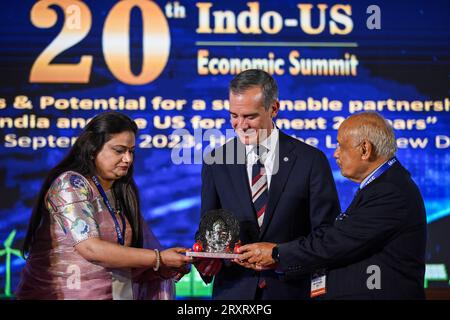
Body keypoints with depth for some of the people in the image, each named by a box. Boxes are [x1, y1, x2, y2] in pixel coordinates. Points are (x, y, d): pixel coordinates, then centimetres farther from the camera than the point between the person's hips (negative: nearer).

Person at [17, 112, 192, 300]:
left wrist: (161, 269, -8)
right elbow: (90, 248, -18)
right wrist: (159, 258, -17)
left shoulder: (122, 193, 12)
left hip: (114, 293, 6)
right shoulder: (70, 184, -7)